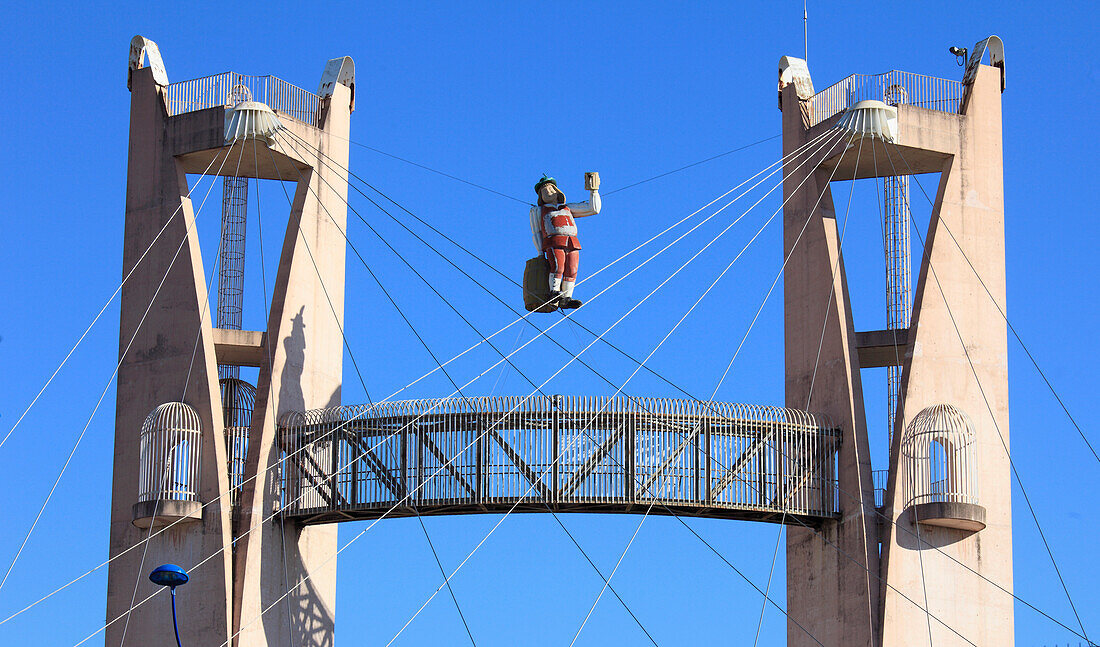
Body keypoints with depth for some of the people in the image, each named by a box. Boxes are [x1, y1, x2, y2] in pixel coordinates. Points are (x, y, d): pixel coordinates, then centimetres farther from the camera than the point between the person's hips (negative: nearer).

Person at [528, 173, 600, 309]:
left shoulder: (568, 208, 31)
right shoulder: (538, 211, 25)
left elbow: (593, 209, 30)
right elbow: (536, 233, 19)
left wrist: (593, 191, 22)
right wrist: (540, 252, 6)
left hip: (572, 242, 3)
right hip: (554, 241, -3)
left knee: (571, 271, -13)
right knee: (558, 267, -26)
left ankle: (565, 299, -12)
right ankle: (553, 294, -24)